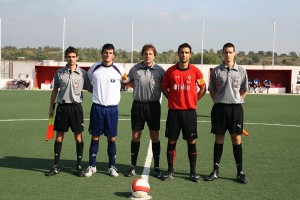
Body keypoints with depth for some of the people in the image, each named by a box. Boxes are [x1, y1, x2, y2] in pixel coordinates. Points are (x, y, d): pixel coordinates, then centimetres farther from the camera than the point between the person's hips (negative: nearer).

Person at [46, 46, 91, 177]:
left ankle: (79, 166, 12)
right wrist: (51, 107, 10)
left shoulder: (82, 73, 0)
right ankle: (56, 166, 16)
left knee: (78, 136, 1)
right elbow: (55, 90, 11)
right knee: (59, 136, 7)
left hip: (76, 106, -1)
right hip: (62, 106, 1)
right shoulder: (59, 72, 5)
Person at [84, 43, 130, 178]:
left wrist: (119, 87, 8)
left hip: (112, 108, 0)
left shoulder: (119, 70, 0)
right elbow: (87, 82, 20)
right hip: (97, 107, 0)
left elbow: (128, 82, 16)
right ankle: (92, 166, 13)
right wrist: (96, 90, 13)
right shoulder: (94, 68, 3)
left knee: (112, 138, 5)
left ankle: (112, 166, 16)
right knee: (95, 137, 4)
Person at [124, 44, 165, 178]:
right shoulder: (135, 69, 3)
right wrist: (137, 87, 9)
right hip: (138, 105, 1)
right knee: (135, 136, 5)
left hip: (153, 105, -1)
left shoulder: (159, 70, -2)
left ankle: (157, 167, 13)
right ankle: (133, 166, 15)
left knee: (155, 137, 3)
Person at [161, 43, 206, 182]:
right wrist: (173, 99, 3)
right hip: (174, 111, 1)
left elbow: (203, 88, 11)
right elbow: (164, 88, 13)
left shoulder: (195, 71, 0)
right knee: (171, 141, 5)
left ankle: (193, 172, 14)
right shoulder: (170, 71, 2)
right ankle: (170, 171, 15)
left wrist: (194, 101, 3)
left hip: (190, 111, -1)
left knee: (191, 141, 3)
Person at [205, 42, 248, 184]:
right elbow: (211, 89, 11)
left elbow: (244, 90, 12)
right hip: (219, 107, 0)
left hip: (236, 108, 0)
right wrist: (218, 101, 1)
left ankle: (240, 172, 10)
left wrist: (236, 101, 3)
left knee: (237, 139, 2)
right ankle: (215, 171, 14)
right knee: (219, 139, 6)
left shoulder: (241, 71, 4)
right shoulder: (216, 71, 4)